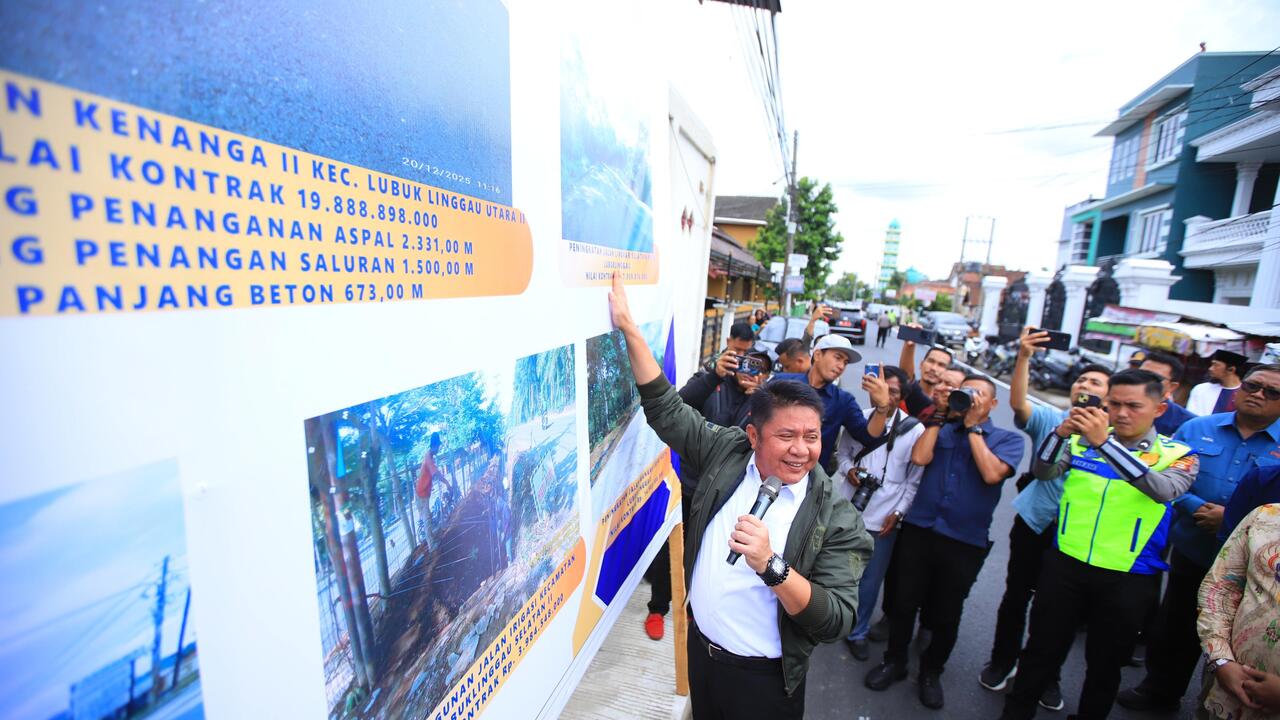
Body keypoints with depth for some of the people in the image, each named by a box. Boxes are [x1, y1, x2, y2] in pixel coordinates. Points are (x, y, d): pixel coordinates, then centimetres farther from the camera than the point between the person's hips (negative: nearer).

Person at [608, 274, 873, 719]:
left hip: (763, 679, -3)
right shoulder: (727, 451, -11)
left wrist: (770, 565, -37)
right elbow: (665, 408, -6)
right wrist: (628, 327, -10)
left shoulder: (836, 520, -18)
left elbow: (838, 622, -21)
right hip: (699, 648, 4)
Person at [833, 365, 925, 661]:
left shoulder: (915, 429, -7)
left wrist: (898, 512, -7)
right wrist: (849, 470, -9)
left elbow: (915, 480, -1)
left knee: (869, 581, 11)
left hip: (883, 518, -2)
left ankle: (858, 632, 34)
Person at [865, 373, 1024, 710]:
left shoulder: (1008, 439, 2)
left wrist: (973, 426, -10)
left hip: (965, 543, -1)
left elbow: (992, 474, -16)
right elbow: (919, 457, -10)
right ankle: (894, 661, 31)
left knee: (946, 615, 14)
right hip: (919, 530, 1)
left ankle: (931, 671, 37)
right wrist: (939, 414, -5)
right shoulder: (942, 429, 7)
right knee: (904, 602, 10)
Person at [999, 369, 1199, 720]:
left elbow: (1163, 490, -23)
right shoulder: (1083, 440, 3)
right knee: (1041, 650, 13)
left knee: (1105, 664, 18)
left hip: (1127, 579, -1)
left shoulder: (1178, 455, -2)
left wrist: (1104, 441, -32)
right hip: (1065, 564, 1)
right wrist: (1061, 432, -24)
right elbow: (1042, 472, -8)